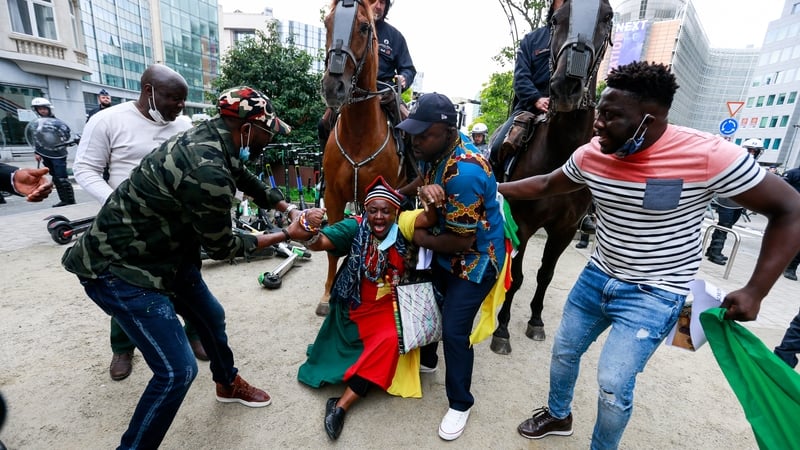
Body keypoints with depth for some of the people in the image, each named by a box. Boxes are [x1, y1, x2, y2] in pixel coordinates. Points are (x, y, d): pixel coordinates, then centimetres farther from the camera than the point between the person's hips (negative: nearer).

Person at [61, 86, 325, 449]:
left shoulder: (210, 139, -4)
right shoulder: (207, 170, -32)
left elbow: (249, 182, 15)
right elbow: (221, 247, -19)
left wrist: (291, 210, 6)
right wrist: (285, 235, -10)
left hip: (166, 253, 10)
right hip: (119, 268, -10)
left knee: (211, 316, 22)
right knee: (177, 370, -8)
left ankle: (228, 384, 47)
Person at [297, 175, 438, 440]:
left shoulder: (403, 225, -13)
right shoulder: (355, 227, -14)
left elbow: (429, 219, -30)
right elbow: (320, 242, -25)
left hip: (390, 304, 0)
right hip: (357, 304, 1)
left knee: (391, 340, -22)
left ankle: (340, 406, -14)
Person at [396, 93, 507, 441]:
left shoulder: (463, 173, -34)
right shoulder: (437, 149, -7)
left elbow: (462, 241, -29)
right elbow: (419, 182, 2)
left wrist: (421, 238, -15)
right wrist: (424, 189, -23)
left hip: (475, 259, -9)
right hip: (445, 252, 9)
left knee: (454, 330, -4)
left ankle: (460, 404, 23)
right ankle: (426, 359, 49)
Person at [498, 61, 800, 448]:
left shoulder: (709, 156, -23)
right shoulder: (590, 155, -9)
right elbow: (545, 185, 8)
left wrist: (754, 292, -17)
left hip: (653, 296, -5)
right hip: (597, 277, 5)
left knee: (612, 384, -3)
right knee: (563, 351, 17)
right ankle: (558, 416, 47)